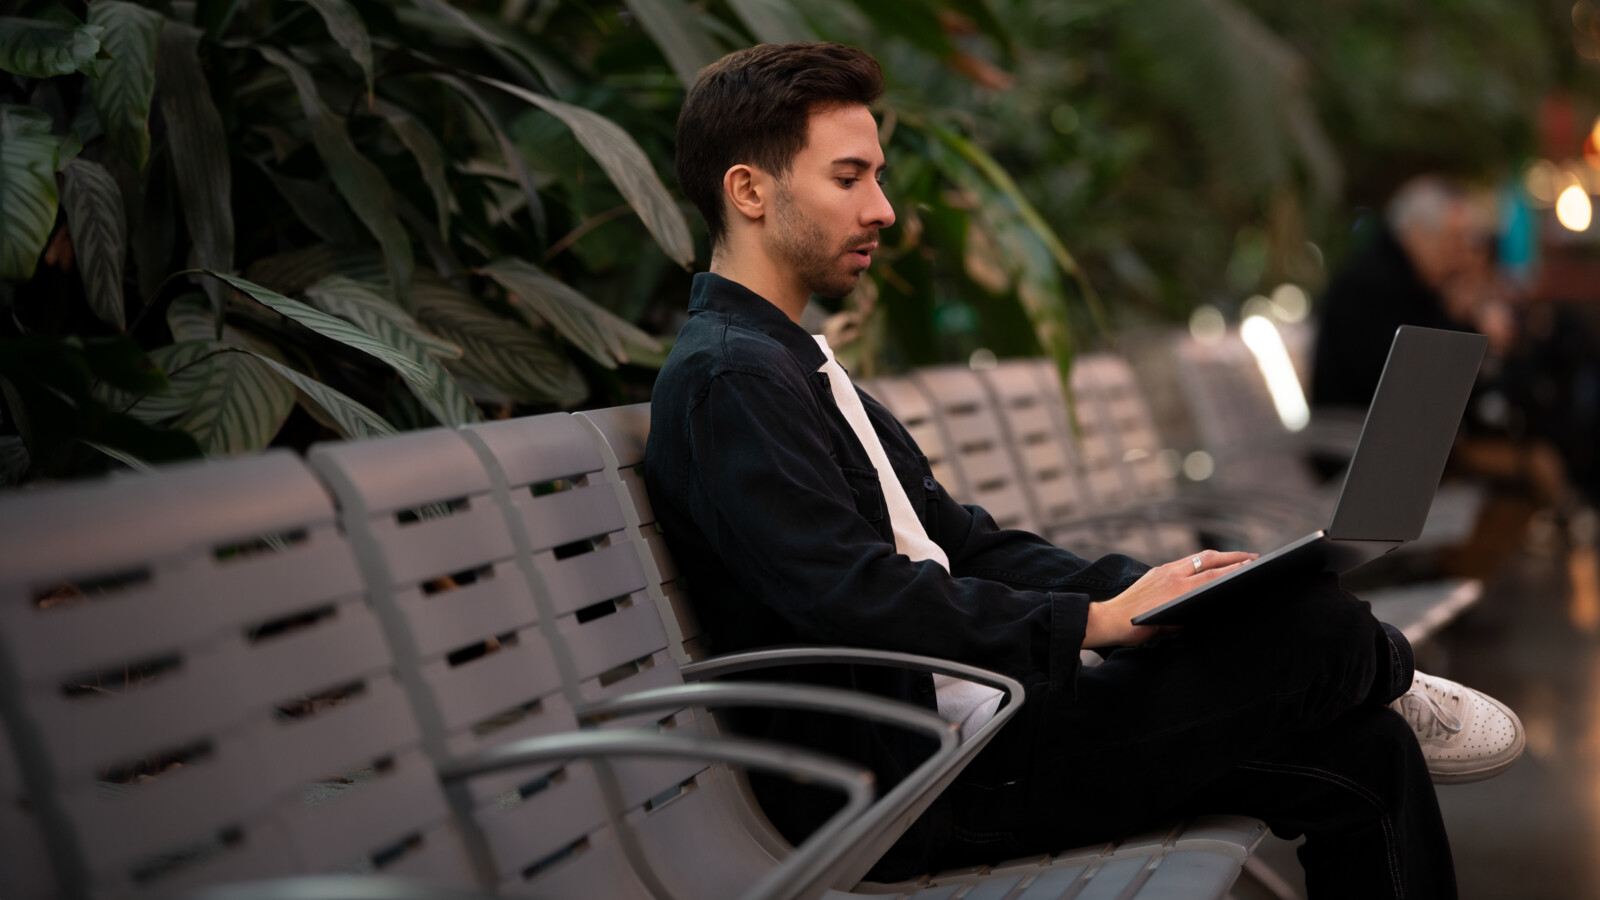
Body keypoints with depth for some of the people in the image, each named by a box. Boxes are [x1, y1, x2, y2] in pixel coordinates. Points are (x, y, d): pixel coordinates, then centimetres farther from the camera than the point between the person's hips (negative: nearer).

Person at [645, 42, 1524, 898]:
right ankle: (1386, 675, 17)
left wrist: (1140, 588, 2)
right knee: (1308, 622, -13)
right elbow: (859, 600, -23)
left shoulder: (794, 366, 20)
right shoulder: (726, 380, -13)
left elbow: (963, 539, 16)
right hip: (908, 784, -10)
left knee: (1358, 755, 2)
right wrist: (1101, 618, -18)